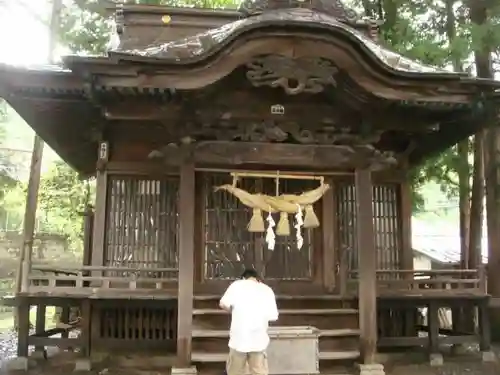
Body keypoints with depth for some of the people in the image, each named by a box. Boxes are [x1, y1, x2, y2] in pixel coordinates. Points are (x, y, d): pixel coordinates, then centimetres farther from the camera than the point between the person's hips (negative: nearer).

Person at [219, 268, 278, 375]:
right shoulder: (267, 290, 5)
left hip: (239, 339, -1)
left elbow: (223, 304, -8)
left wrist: (234, 311, 11)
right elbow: (273, 317, 2)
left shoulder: (237, 285, 0)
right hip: (259, 340, 1)